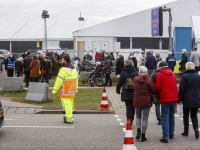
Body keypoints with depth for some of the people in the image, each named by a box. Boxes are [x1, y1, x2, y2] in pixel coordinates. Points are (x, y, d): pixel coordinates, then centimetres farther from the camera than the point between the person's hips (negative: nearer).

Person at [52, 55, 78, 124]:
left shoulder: (63, 70, -20)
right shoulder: (74, 69, 2)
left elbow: (59, 81, -17)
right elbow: (76, 80, 10)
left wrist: (55, 90, -8)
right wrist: (76, 89, 21)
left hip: (65, 92, -7)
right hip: (71, 91, 7)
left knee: (67, 104, -2)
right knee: (70, 104, 16)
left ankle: (69, 119, 0)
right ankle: (67, 116, 30)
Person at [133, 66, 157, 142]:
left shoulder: (135, 79, -3)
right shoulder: (149, 79, -11)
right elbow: (154, 91, -13)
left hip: (137, 101, 2)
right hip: (147, 101, -2)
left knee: (138, 117, 19)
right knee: (145, 118, 6)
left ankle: (138, 130, -2)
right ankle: (143, 136, 6)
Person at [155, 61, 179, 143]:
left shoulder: (159, 74, -5)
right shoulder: (173, 74, 13)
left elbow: (157, 87, -8)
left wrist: (159, 94, 10)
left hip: (165, 99, -5)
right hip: (174, 98, 5)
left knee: (165, 118, -3)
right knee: (171, 116, 19)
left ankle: (165, 137, -7)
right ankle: (171, 134, 27)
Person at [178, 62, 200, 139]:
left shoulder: (184, 76, -10)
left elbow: (181, 89, -10)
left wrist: (179, 99, -2)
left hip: (187, 100, -4)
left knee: (186, 116, 11)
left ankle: (186, 131, 17)